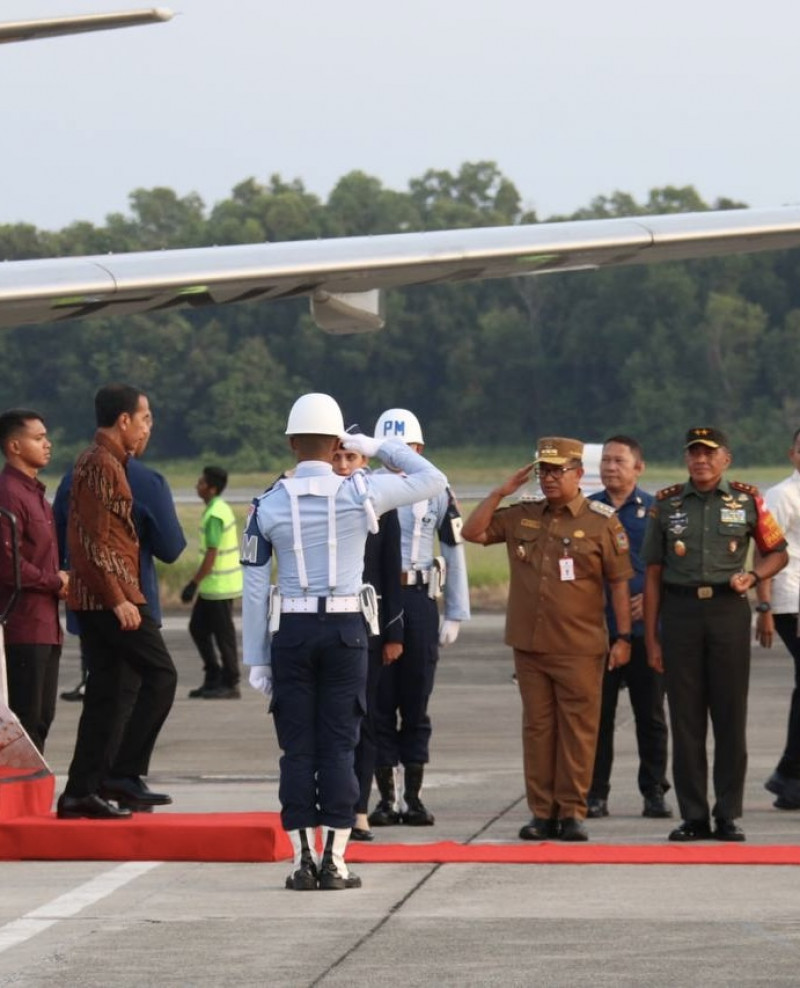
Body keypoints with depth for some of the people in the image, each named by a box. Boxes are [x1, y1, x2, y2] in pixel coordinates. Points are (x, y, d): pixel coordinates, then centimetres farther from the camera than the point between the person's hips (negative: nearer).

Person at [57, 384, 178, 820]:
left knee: (104, 691, 9)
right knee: (160, 674, -9)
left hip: (95, 599, 10)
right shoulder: (101, 464, -13)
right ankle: (125, 773, -12)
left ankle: (82, 790, 9)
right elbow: (94, 540, -19)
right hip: (110, 593, -10)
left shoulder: (104, 461, 19)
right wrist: (118, 599, -21)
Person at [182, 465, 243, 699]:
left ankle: (230, 684, 5)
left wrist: (194, 584, -17)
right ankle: (213, 677, 19)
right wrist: (197, 582, 22)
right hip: (213, 586, 10)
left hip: (219, 586, -10)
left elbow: (211, 555, -21)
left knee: (223, 634, -2)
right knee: (198, 628, 14)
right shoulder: (221, 509, 12)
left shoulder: (215, 515, -19)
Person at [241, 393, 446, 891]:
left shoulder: (270, 504, -2)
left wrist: (256, 658, 5)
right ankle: (334, 862, 1)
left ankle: (303, 859, 3)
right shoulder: (360, 493, -4)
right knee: (338, 746, 3)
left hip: (290, 631, 1)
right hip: (346, 629, -1)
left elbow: (254, 587, 0)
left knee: (297, 747, 5)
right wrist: (379, 448, 13)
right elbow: (433, 480, 8)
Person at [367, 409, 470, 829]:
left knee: (416, 701, 4)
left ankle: (414, 797, 10)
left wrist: (455, 615, 4)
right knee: (378, 701, 1)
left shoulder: (437, 494, 5)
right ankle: (386, 798, 7)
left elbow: (455, 555, 8)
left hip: (419, 601, 0)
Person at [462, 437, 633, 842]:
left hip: (579, 648, -4)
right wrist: (501, 492, 2)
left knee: (577, 730, -2)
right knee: (537, 728, 7)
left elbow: (618, 583, -1)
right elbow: (472, 532, 11)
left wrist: (623, 637, -5)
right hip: (529, 643, 4)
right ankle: (542, 812, 11)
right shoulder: (520, 517, 11)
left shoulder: (602, 522, -1)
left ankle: (572, 812, 4)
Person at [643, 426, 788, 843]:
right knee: (685, 718, 2)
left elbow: (777, 552, 13)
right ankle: (693, 816, 7)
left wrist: (752, 576, -9)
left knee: (730, 715, 0)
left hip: (728, 610, -1)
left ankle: (728, 815, 6)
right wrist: (651, 637, 4)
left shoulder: (747, 500, 5)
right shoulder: (666, 503, 7)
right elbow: (653, 574, 8)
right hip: (680, 610, 1)